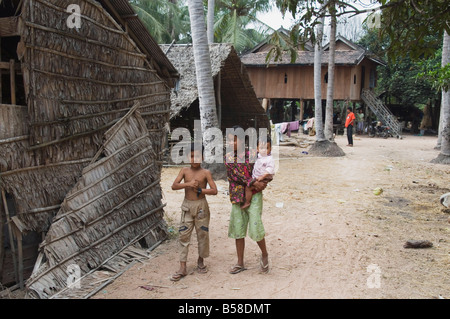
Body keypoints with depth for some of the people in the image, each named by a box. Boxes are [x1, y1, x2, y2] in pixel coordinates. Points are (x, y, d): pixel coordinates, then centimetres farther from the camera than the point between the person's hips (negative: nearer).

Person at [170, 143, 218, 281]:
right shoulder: (184, 170, 3)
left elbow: (214, 191, -9)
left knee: (202, 234, 6)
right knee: (184, 235, 0)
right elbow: (174, 186, -8)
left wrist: (199, 189, -18)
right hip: (187, 206, 2)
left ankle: (201, 261, 28)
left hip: (201, 206, -2)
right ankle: (182, 268, 3)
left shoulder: (205, 173, -3)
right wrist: (188, 184, -21)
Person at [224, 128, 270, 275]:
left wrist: (261, 183, -15)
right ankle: (240, 263, 21)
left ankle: (264, 254, 18)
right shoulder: (228, 157, 3)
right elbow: (236, 174, -10)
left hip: (253, 196, -3)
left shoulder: (251, 155, -4)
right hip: (237, 197, 4)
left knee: (255, 228, -10)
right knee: (238, 230, 8)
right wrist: (253, 182, -20)